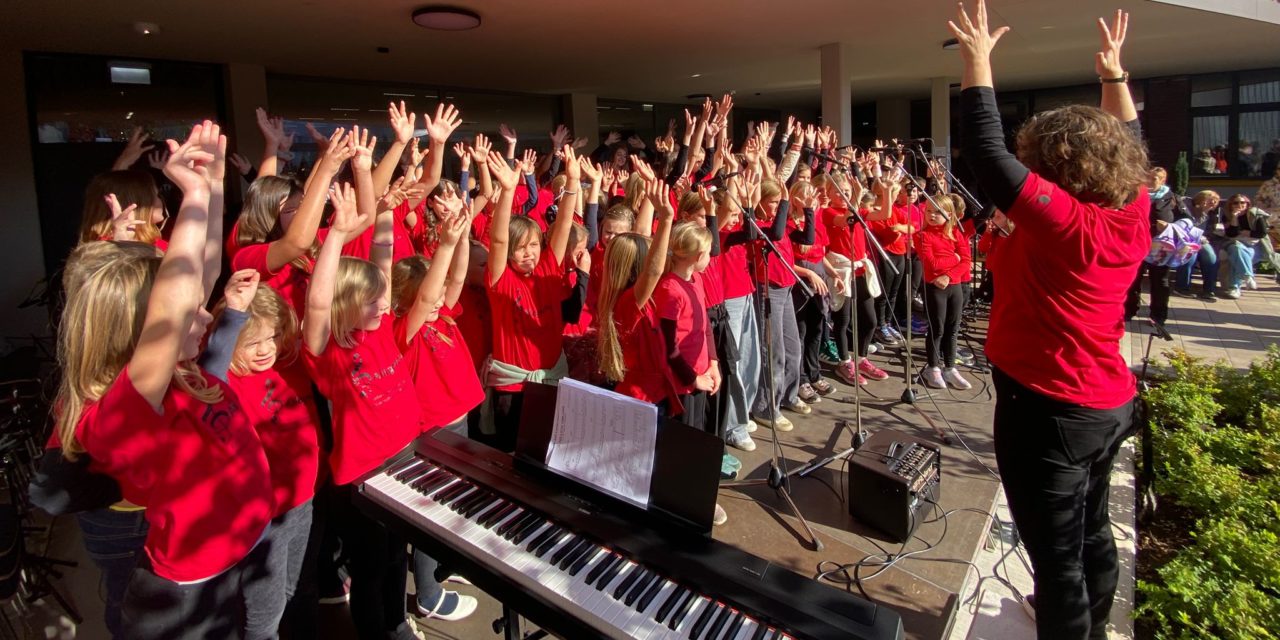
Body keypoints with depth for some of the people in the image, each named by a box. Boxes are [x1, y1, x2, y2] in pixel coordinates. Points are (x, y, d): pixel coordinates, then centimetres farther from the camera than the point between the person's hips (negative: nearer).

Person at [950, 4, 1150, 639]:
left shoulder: (1060, 221, -22)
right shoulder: (1131, 215, -1)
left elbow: (987, 152, -23)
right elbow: (1127, 143, 17)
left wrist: (977, 59, -14)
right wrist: (1114, 72, 24)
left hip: (1048, 409, -9)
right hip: (1109, 403, 9)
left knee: (1057, 553, 6)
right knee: (1092, 534, 25)